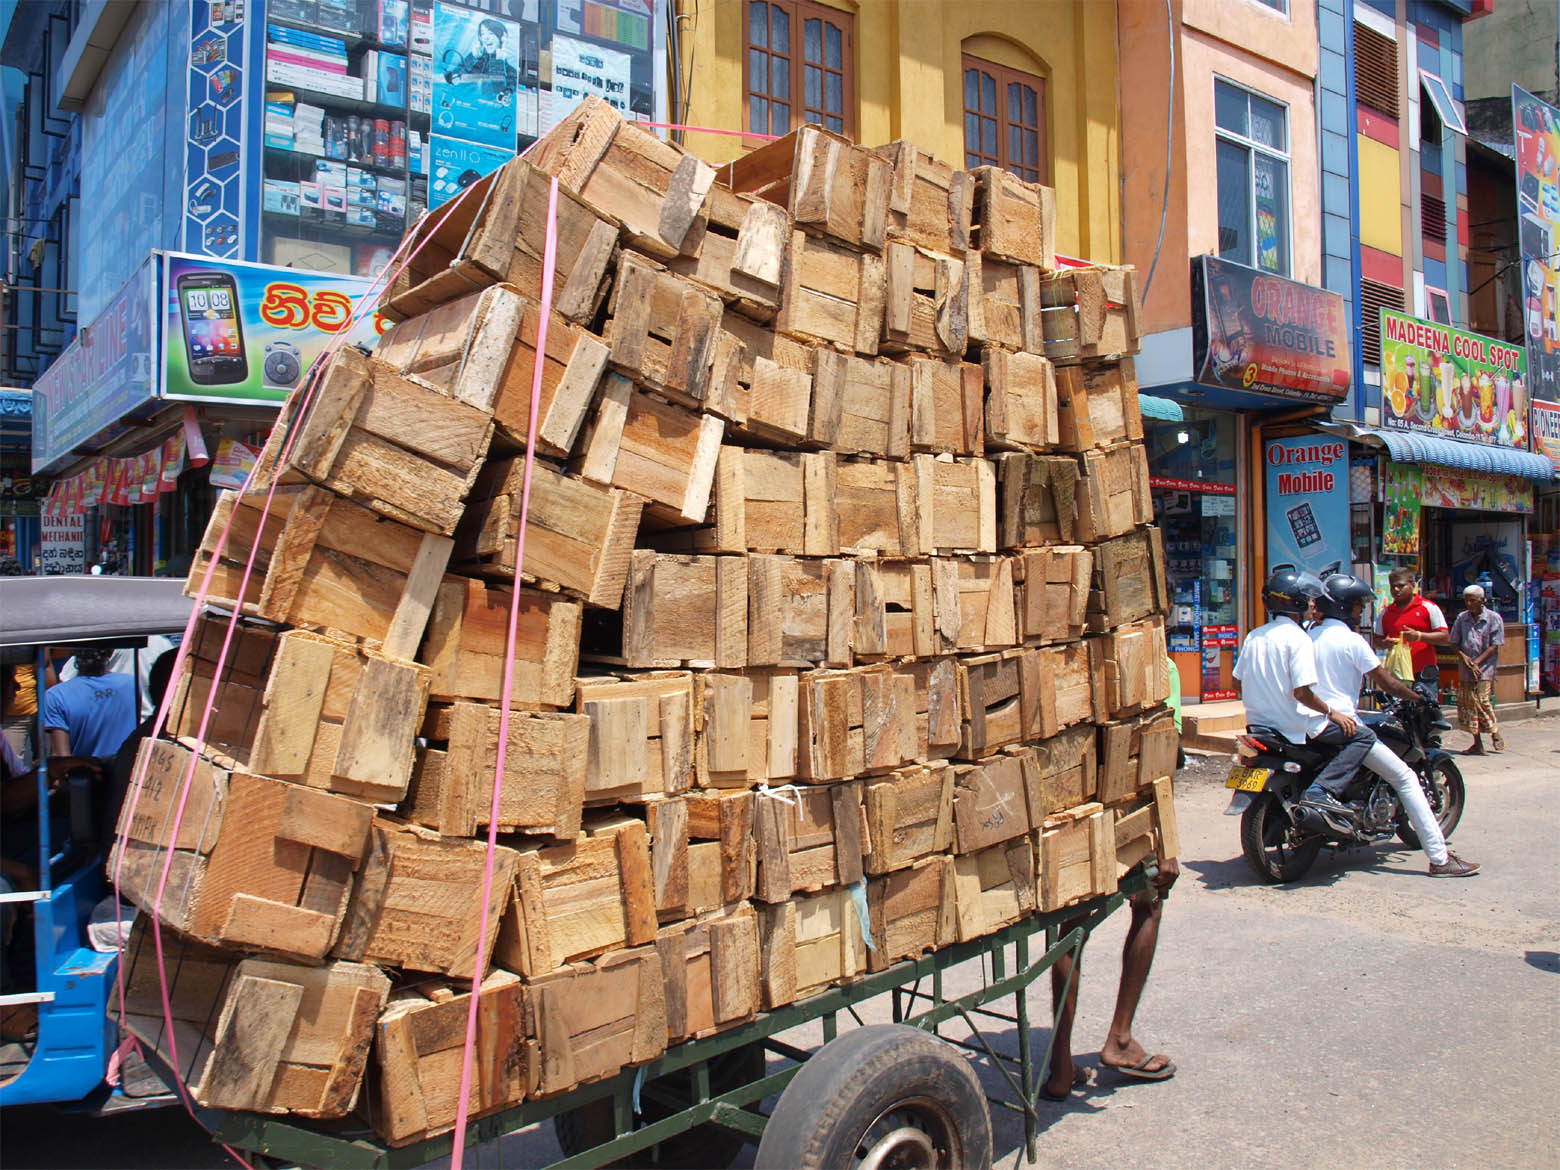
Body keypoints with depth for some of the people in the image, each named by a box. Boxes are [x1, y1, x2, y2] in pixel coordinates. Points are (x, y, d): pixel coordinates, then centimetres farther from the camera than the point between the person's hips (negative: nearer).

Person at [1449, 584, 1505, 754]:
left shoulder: (1494, 618, -1)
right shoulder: (1462, 618, 8)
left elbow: (1494, 646, -4)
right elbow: (1454, 642, 10)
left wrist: (1477, 662, -12)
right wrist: (1463, 656, -8)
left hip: (1485, 668, -4)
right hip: (1465, 670, 4)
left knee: (1483, 701, -11)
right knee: (1466, 704, 3)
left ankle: (1495, 732, 13)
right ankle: (1477, 743, 11)